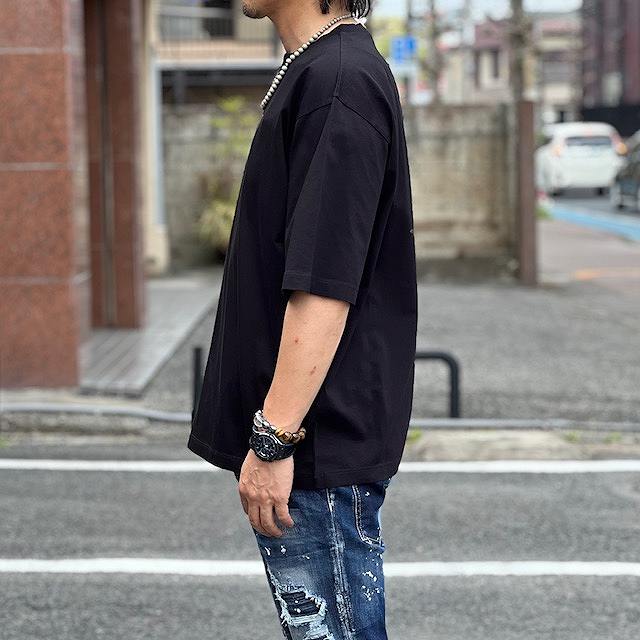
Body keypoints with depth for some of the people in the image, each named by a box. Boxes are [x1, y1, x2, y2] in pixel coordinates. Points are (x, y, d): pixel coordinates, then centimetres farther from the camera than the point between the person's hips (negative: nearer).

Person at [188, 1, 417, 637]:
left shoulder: (340, 80, -20)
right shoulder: (315, 70, 13)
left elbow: (324, 287, -24)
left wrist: (274, 441, -22)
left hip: (320, 448, -10)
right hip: (316, 440, 10)